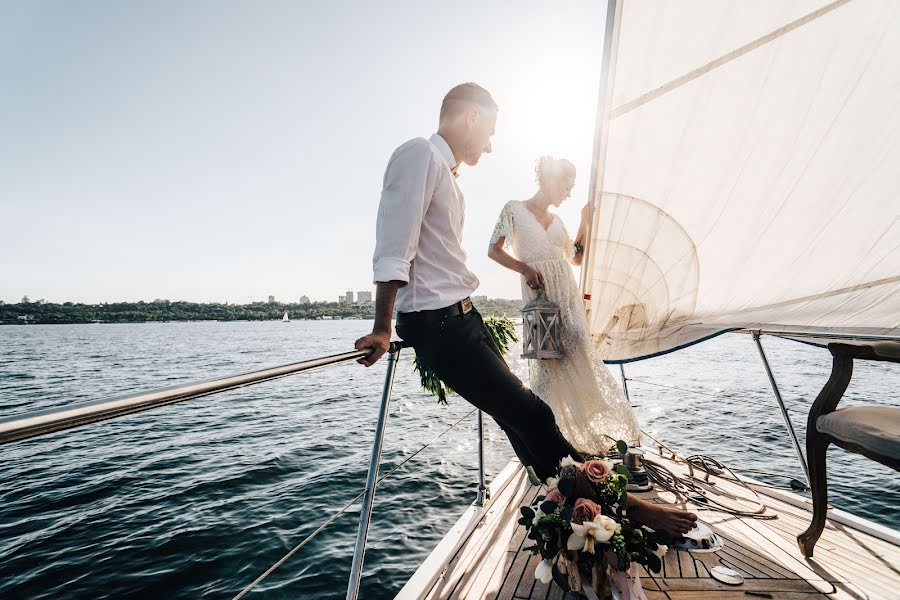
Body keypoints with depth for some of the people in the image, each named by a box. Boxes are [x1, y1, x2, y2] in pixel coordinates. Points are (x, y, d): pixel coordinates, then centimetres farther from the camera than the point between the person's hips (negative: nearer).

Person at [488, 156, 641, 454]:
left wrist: (584, 222, 15)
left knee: (577, 355, -2)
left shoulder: (557, 220, 19)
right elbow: (494, 250, -1)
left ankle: (582, 429, 14)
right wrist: (525, 268, -13)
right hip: (539, 296, -5)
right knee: (546, 361, -3)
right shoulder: (515, 209, 4)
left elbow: (576, 258, 23)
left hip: (567, 295, 5)